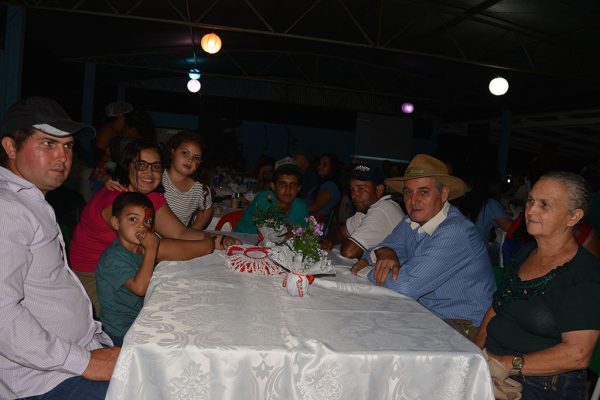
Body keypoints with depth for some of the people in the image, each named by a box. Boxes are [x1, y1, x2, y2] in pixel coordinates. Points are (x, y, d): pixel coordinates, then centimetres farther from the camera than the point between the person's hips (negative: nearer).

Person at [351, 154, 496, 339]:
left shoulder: (455, 232, -25)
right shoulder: (411, 223, 2)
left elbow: (406, 285, -29)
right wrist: (385, 254, -17)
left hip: (463, 326, -7)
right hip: (427, 313, 7)